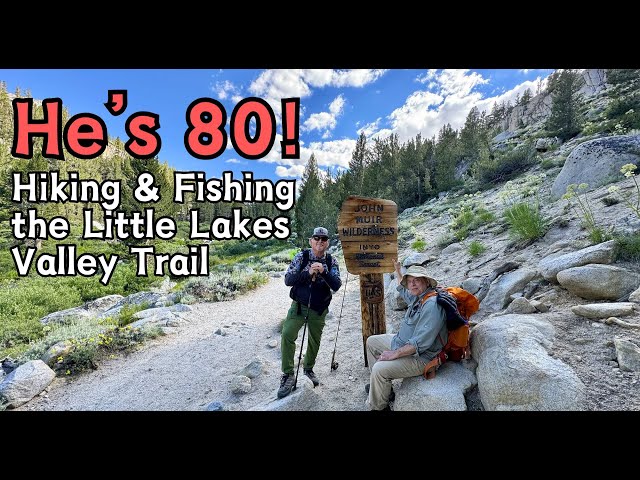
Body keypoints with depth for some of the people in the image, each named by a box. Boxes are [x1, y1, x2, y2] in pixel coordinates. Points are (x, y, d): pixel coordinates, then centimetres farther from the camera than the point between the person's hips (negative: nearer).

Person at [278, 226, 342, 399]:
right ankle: (288, 374, -3)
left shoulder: (331, 262, -5)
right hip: (299, 305, -1)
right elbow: (288, 280, -14)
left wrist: (323, 271, -30)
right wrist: (308, 273, -27)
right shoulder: (301, 256, -7)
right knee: (287, 334, -19)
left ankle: (308, 368, 42)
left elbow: (336, 286, -14)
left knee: (315, 340, 14)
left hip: (319, 309, 2)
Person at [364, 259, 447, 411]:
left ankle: (377, 406, -1)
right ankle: (381, 384, 26)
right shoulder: (418, 297, 3)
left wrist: (395, 354, -25)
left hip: (420, 357, -11)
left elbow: (420, 343, -32)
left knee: (379, 369, -27)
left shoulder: (432, 305, -28)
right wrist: (398, 271, 31)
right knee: (371, 341, 18)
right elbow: (405, 292, 32)